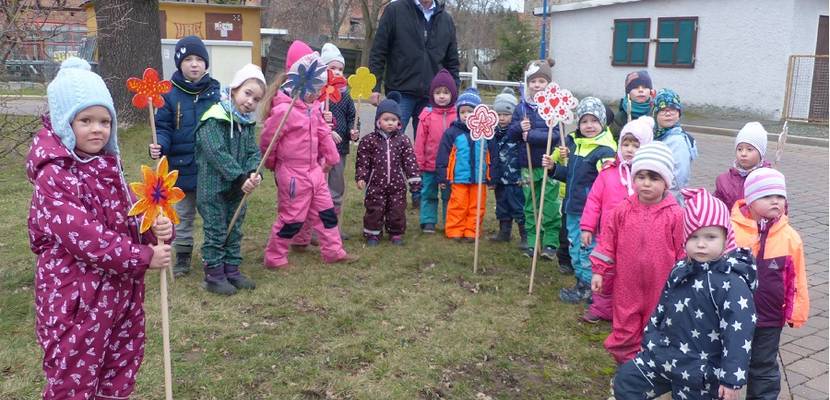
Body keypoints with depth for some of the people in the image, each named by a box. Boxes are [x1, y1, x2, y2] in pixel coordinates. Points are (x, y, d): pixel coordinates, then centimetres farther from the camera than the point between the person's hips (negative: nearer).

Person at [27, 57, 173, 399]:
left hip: (120, 291, 8)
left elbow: (129, 216, 10)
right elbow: (84, 237, -25)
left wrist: (157, 227, -12)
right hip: (76, 299, -8)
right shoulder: (53, 176, -19)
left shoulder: (106, 164, 7)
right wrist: (144, 257, -20)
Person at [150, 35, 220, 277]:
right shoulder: (170, 94, -6)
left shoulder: (215, 92, -2)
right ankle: (182, 258, 28)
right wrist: (158, 146, -24)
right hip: (181, 168, 0)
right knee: (182, 216, 14)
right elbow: (163, 128, -4)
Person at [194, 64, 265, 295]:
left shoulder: (248, 121, 8)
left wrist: (254, 172, -18)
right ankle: (213, 276, 13)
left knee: (234, 231, 15)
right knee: (216, 232, 2)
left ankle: (232, 271, 27)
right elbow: (217, 153, -24)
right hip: (213, 187, -7)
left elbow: (253, 151, 2)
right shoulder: (215, 119, -16)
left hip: (238, 188, 7)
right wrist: (240, 178, -25)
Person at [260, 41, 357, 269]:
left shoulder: (312, 106, 5)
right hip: (293, 174, -9)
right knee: (291, 218, 2)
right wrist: (272, 164, 0)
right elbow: (267, 140, -15)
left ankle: (334, 251, 28)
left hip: (314, 170, 9)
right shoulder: (283, 110, -22)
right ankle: (274, 259, 18)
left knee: (326, 211, 15)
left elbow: (323, 132, 13)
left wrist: (331, 156, 15)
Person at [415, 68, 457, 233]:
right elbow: (420, 141, -3)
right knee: (428, 194, 11)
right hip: (430, 164, 0)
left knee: (449, 195, 12)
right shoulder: (427, 115, -5)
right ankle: (428, 222, 22)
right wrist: (419, 162, -2)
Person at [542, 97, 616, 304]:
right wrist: (553, 167, 4)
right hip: (573, 208, 8)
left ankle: (587, 286, 18)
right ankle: (581, 281, 34)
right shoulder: (573, 143, 8)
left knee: (588, 248, 3)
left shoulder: (604, 150, -16)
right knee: (574, 248, 19)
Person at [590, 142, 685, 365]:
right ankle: (625, 363, 31)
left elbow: (682, 251, -4)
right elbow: (607, 243, 1)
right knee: (625, 324, 13)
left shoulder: (675, 215, -11)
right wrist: (599, 271, 1)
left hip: (660, 286, -1)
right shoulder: (622, 211, -5)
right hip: (627, 284, 2)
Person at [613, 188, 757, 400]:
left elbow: (738, 333, -22)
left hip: (701, 372, -6)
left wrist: (732, 379, -24)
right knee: (625, 382, 6)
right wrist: (649, 342, 19)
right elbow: (661, 310, 15)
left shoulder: (732, 282, -20)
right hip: (664, 354, 7)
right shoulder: (680, 271, 4)